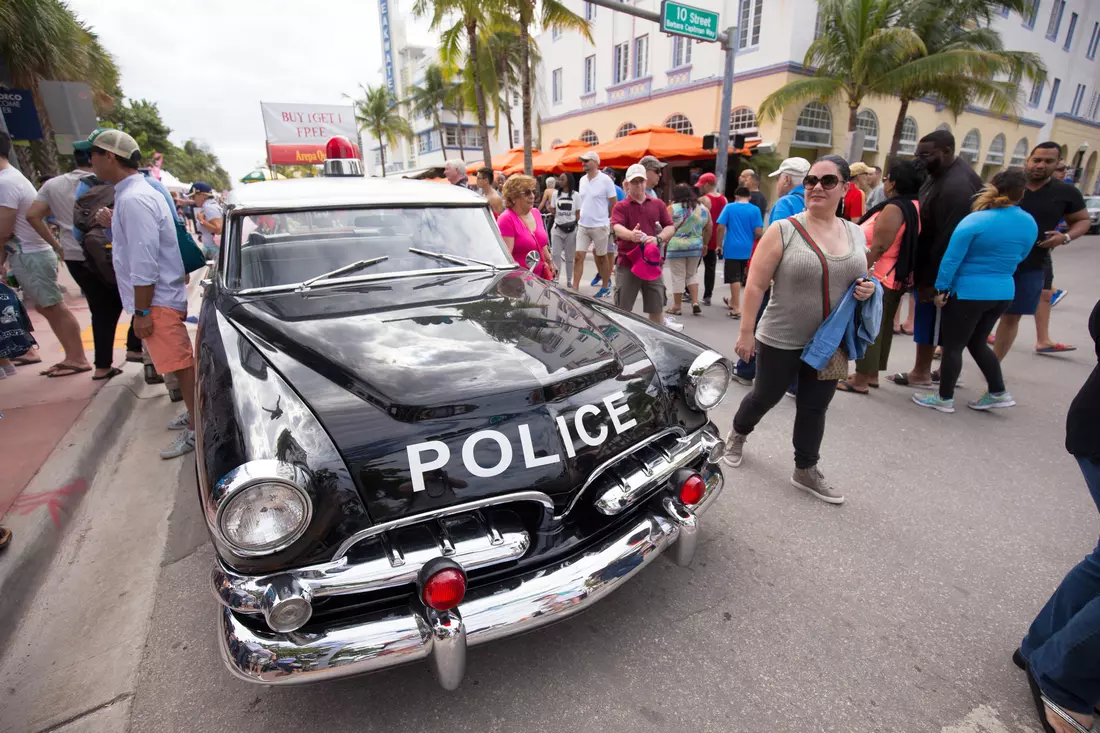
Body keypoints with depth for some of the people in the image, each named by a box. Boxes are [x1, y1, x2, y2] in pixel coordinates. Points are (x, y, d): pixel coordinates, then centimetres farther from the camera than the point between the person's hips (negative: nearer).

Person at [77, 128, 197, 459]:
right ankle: (195, 414, 27)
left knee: (181, 364, -4)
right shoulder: (138, 192, 14)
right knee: (181, 362, 16)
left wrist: (141, 312, -19)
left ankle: (195, 429, 3)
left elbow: (144, 264, -22)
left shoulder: (133, 200, -18)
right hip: (163, 297, 10)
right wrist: (115, 223, 19)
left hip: (158, 300, -10)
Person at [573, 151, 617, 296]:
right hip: (583, 225, 5)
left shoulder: (605, 180, -10)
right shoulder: (582, 179, 8)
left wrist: (602, 217, 6)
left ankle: (606, 287, 22)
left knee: (602, 256, 8)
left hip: (600, 226, -5)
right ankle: (575, 289, 0)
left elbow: (614, 204, -4)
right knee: (578, 256, -2)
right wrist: (586, 216, 14)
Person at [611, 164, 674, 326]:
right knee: (622, 310, 2)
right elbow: (617, 228, -18)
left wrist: (658, 238, -16)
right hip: (627, 264, -3)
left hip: (652, 263, 3)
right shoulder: (620, 206, -1)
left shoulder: (658, 204, 11)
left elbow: (670, 227, 6)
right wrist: (631, 235, -41)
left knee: (656, 309, 11)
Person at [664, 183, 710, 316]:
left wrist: (664, 246, 2)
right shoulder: (702, 208, 8)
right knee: (692, 274, 18)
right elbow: (709, 228, 12)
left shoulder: (672, 208, -5)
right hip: (695, 247, 4)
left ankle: (676, 307, 9)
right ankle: (695, 302, 9)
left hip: (676, 247, -4)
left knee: (678, 276, 3)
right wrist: (704, 244, 22)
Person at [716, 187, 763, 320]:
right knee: (740, 277, 18)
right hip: (748, 249, 2)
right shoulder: (755, 210, 0)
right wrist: (752, 239, 15)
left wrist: (719, 245, 3)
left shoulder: (729, 207, -1)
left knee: (734, 278, 0)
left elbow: (721, 228, -7)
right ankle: (732, 301, 35)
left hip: (732, 248, -2)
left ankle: (736, 309, -1)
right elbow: (758, 232, -6)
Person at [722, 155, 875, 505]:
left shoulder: (856, 234, 4)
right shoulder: (782, 230, -12)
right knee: (765, 396, 13)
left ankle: (805, 471, 30)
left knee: (815, 408, 14)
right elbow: (755, 285, -13)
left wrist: (867, 290, -6)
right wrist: (746, 332, -15)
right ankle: (737, 435, 43)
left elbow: (857, 279, 17)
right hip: (781, 340, -4)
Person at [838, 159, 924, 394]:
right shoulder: (914, 207, 11)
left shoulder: (894, 208, -18)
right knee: (882, 328, 15)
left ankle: (860, 381, 3)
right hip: (896, 278, 10)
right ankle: (871, 375, 25)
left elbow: (878, 247, -24)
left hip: (879, 278, -10)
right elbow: (906, 246, 14)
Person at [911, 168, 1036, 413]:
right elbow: (1020, 257, 16)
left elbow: (951, 259, -16)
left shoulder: (976, 221, -16)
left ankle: (945, 399, 13)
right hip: (1003, 292, 6)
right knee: (977, 342, 22)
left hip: (969, 292, -6)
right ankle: (998, 393, 26)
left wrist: (941, 289, -8)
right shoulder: (1030, 224, 2)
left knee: (953, 346, 5)